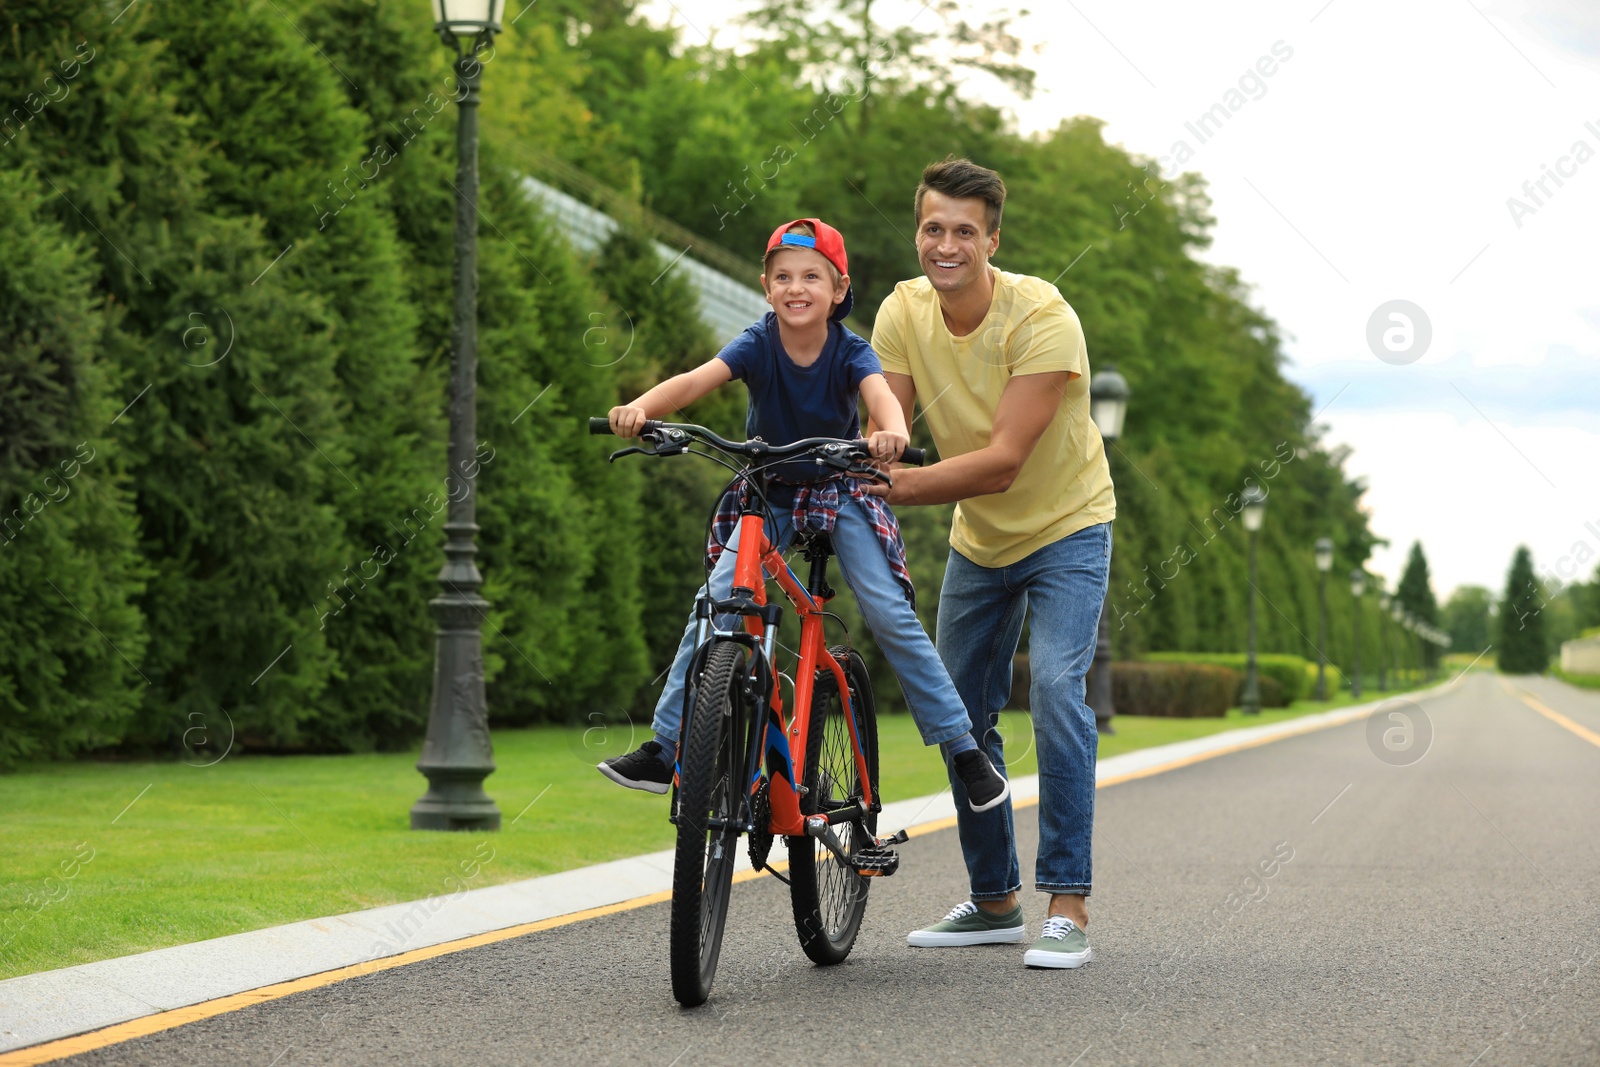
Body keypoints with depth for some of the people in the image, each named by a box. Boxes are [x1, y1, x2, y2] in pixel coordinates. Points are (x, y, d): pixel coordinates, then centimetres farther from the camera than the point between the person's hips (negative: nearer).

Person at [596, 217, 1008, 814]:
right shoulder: (757, 345, -16)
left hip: (841, 494, -1)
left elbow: (880, 393, -39)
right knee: (714, 605, -14)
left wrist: (890, 431, -63)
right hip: (769, 495, 1)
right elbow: (695, 380, -32)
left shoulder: (850, 352, -18)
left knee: (891, 615, -12)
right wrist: (641, 408, -52)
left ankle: (963, 748, -1)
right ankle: (664, 749, -7)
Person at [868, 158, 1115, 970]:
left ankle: (1068, 907, -19)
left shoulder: (1041, 317, -28)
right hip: (978, 540, 6)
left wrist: (900, 486, -46)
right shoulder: (904, 311, -11)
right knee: (961, 713, 8)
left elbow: (1003, 460, -34)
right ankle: (993, 901, 23)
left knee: (1056, 691, -22)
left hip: (1066, 528, -6)